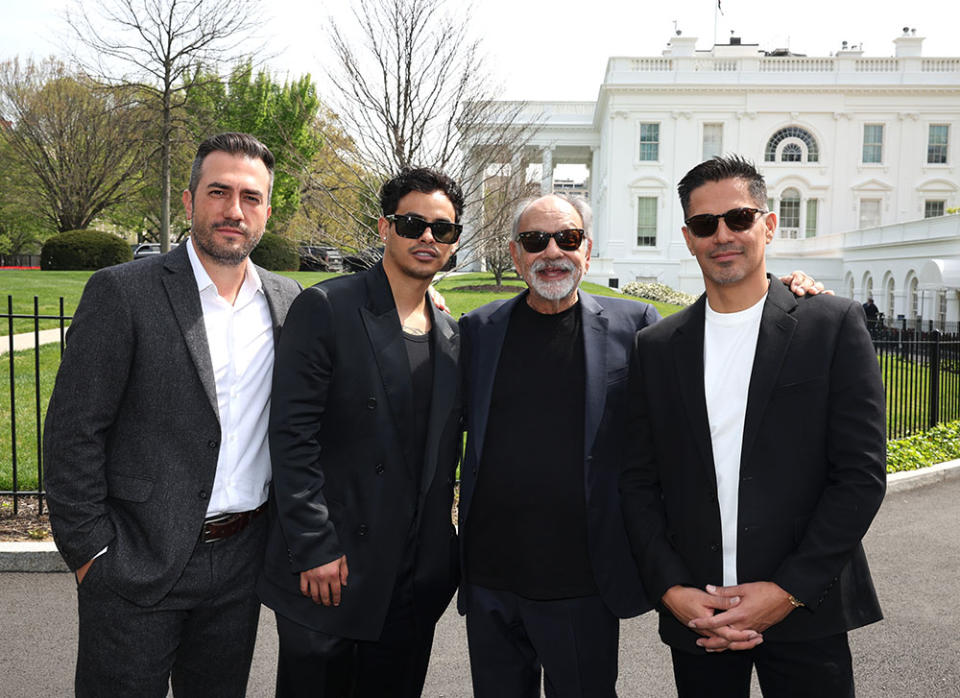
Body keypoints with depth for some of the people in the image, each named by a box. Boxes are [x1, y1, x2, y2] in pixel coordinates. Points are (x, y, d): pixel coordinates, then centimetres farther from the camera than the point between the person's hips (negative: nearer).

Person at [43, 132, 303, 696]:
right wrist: (90, 551, -9)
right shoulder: (122, 292, -10)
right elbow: (72, 432, -9)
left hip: (241, 562, 4)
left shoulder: (290, 301, 4)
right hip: (137, 564, -4)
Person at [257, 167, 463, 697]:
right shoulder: (325, 309, -10)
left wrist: (443, 549, 9)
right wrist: (314, 549, -16)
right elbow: (292, 436, -14)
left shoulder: (452, 336, 8)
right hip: (328, 573, -5)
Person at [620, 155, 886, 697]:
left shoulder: (834, 326, -3)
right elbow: (639, 483, 4)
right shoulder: (657, 347, 4)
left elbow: (862, 473, -7)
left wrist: (789, 590, -12)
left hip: (805, 612, -2)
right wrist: (671, 588, -7)